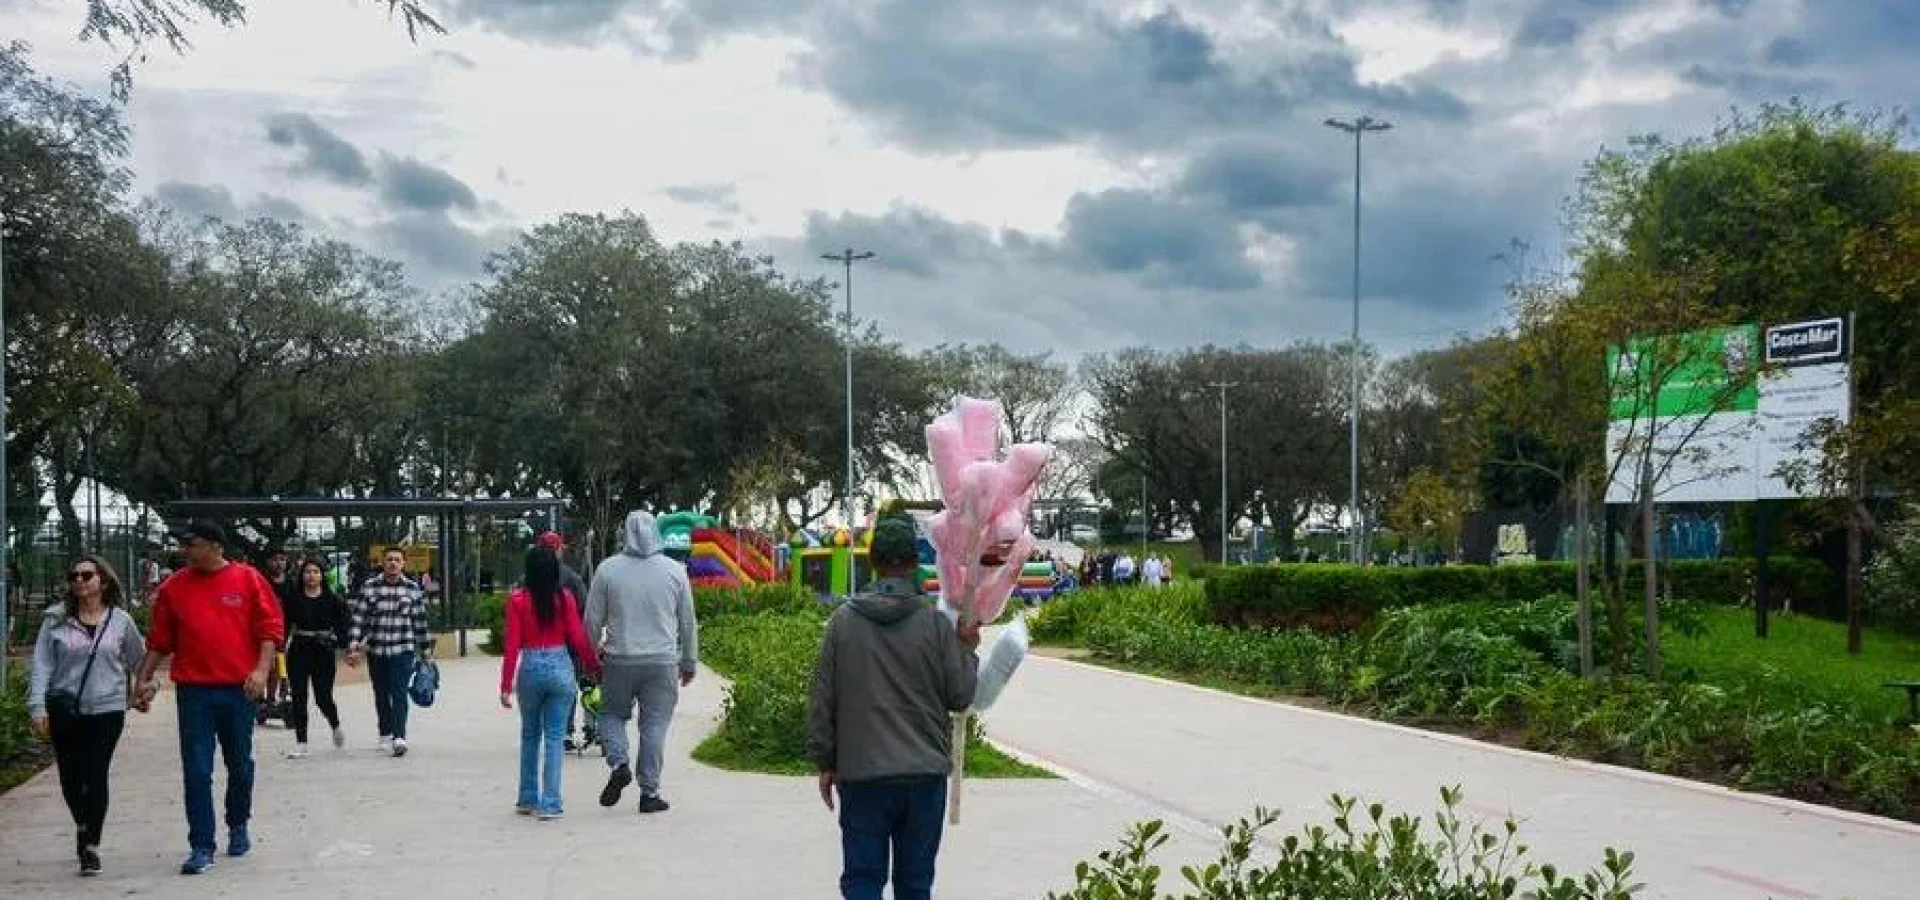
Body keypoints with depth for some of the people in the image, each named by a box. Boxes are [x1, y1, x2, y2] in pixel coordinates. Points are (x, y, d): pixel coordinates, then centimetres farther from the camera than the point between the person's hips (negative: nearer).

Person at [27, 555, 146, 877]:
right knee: (70, 777, 7)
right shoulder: (56, 620, 0)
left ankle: (91, 846, 3)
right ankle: (82, 824, 35)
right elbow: (41, 665, -2)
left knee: (96, 777, -3)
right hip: (64, 709, 1)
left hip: (107, 709, -1)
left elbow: (138, 658, 13)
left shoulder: (120, 620, 1)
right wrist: (37, 706, -8)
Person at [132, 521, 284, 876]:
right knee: (196, 770, -4)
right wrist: (144, 679, 7)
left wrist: (262, 669, -13)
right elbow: (160, 640, 12)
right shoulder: (173, 587, 5)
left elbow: (271, 628, -2)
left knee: (240, 764, 13)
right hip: (193, 690, 1)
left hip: (239, 688, -1)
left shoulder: (249, 580, -1)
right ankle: (202, 847, 0)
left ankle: (238, 826, 36)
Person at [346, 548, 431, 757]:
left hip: (403, 650, -2)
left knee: (399, 693, -14)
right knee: (381, 695, 13)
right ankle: (385, 736, 28)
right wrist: (353, 648, -8)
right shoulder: (369, 587, 0)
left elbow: (420, 621, 7)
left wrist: (424, 649, 9)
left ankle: (399, 737, -22)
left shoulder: (413, 589, 1)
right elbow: (358, 619, -1)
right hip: (375, 650, 2)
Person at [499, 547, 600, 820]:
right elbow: (578, 639, -3)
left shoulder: (517, 599, -5)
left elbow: (512, 645, -6)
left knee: (529, 735, 18)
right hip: (560, 667, 0)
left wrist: (506, 685, -2)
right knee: (554, 736, 5)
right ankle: (549, 804, 1)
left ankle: (527, 799, 23)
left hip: (530, 667, 0)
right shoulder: (565, 598, -4)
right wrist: (595, 664, 12)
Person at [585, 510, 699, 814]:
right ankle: (649, 792, 6)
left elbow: (593, 620, 1)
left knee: (612, 714, 18)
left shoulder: (608, 569, -3)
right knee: (654, 725, 6)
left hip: (620, 661, 0)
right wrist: (689, 662, 17)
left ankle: (618, 764, -4)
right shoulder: (675, 570, 0)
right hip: (663, 662, 0)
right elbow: (688, 623, 6)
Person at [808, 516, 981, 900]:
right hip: (926, 772, 0)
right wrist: (967, 649, 15)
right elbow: (960, 696, -1)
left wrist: (825, 762, 10)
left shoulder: (844, 620, -2)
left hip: (861, 773, 0)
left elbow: (822, 699, 1)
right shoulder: (935, 623, -5)